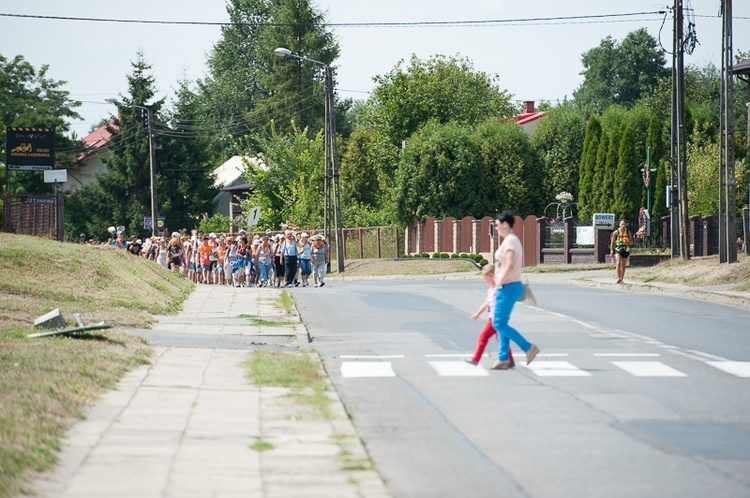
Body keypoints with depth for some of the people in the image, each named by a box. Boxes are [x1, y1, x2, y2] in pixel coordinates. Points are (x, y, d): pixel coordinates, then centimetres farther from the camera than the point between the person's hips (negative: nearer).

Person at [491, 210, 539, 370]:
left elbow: (510, 265, -27)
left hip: (508, 287, -10)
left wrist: (499, 283, -19)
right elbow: (520, 264, 22)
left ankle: (528, 347, -8)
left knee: (499, 324, -8)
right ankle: (503, 359, 13)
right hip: (511, 286, 10)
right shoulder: (514, 240, 15)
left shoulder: (509, 241, -16)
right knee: (501, 323, 12)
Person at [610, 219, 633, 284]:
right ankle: (618, 278, -25)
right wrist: (611, 251, 1)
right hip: (617, 250, -2)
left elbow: (631, 243, 8)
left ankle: (621, 279, 17)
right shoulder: (616, 232, 1)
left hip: (625, 250, 2)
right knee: (618, 263, -20)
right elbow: (612, 242, 5)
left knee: (623, 265, 8)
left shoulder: (628, 233, 5)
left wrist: (627, 242, -14)